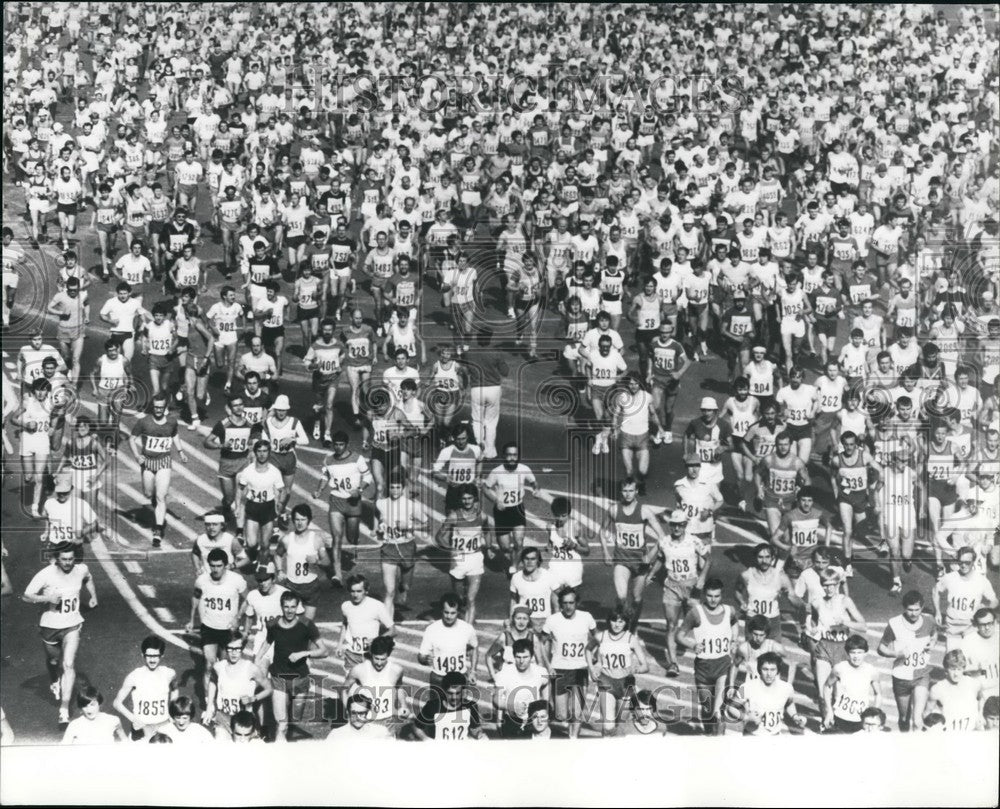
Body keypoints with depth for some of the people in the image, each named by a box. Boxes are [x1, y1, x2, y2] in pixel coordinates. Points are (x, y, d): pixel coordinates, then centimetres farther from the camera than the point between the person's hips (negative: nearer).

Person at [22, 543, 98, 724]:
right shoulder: (45, 575, -19)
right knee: (53, 660, 22)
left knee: (69, 664, -15)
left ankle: (64, 709, -14)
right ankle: (54, 683, 58)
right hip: (50, 625, 0)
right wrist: (47, 598, -27)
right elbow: (27, 596, -12)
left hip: (72, 625, 0)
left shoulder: (81, 569, -10)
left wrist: (93, 596, 11)